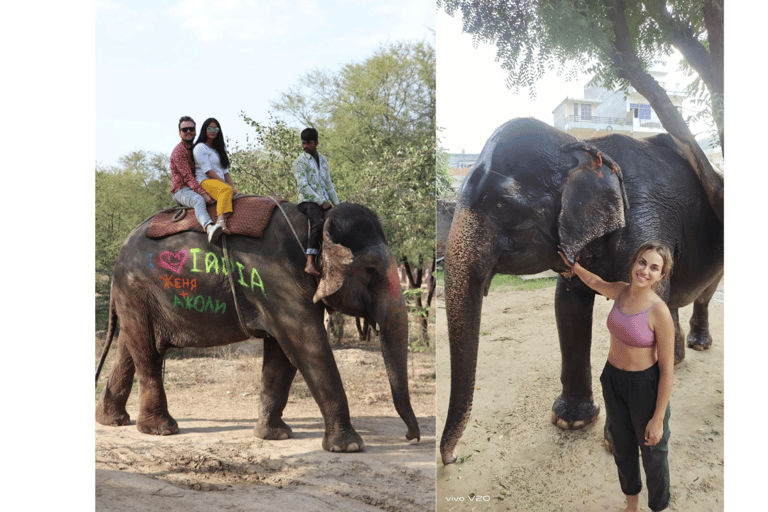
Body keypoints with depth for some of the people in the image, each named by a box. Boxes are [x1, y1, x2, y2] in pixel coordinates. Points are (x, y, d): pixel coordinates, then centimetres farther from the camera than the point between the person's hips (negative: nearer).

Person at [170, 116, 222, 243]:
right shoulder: (178, 151, -9)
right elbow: (187, 177, -19)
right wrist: (203, 193, -29)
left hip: (195, 189, 10)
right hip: (181, 191, -10)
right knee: (199, 200, -40)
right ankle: (209, 228, -69)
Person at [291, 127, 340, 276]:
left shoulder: (322, 159, 19)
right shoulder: (300, 162, -2)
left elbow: (328, 184, 23)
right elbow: (303, 187, -12)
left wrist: (337, 205, 14)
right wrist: (321, 202, -15)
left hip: (324, 202, 7)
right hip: (308, 201, -7)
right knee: (319, 222, -34)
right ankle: (309, 263, -45)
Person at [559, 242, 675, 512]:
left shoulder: (659, 313, -24)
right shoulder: (620, 291, -7)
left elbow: (667, 369, -19)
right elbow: (594, 281, 19)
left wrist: (658, 418, -17)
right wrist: (574, 266, 35)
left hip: (644, 385, -6)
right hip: (613, 379, 6)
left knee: (652, 452, 9)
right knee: (622, 446, 21)